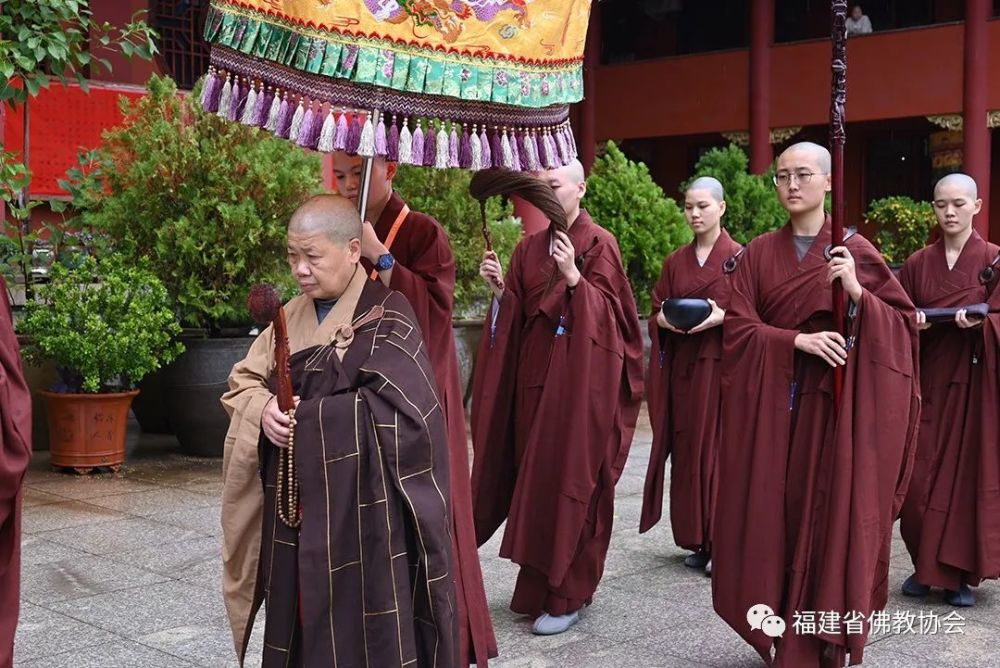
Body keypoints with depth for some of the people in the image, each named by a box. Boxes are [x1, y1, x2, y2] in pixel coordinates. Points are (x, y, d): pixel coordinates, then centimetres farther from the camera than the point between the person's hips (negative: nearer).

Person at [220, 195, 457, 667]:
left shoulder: (387, 316, -10)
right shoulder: (293, 315, 10)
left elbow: (392, 410, -19)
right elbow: (243, 380, 11)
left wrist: (302, 416, -13)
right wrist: (264, 409, -13)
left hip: (361, 506, -6)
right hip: (296, 503, 6)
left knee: (358, 625, 1)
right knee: (299, 616, 12)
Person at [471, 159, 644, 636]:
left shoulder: (599, 244, -5)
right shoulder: (529, 248, 12)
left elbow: (607, 312, -13)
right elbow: (515, 316, 12)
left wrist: (573, 277, -26)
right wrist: (500, 289, -6)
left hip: (580, 377, -6)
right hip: (534, 375, 6)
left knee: (569, 478, -3)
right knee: (536, 477, 8)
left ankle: (567, 596, 5)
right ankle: (541, 586, 20)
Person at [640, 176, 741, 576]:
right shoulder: (675, 262, 12)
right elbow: (656, 312, 14)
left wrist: (723, 318, -20)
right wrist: (665, 320, -7)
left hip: (723, 364, -4)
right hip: (683, 366, 5)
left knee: (719, 447, -5)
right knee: (687, 449, 5)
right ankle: (697, 540, 14)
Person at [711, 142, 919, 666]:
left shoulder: (854, 250, 2)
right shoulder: (759, 253, 7)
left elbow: (903, 320, 1)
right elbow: (738, 327, -1)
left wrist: (857, 292, -16)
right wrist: (798, 339, -15)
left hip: (833, 403, -2)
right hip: (770, 401, 2)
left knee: (828, 512, -2)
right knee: (771, 512, 2)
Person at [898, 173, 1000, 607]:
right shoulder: (917, 264, 7)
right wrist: (911, 322, -13)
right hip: (928, 379, 2)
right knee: (920, 477, 0)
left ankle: (962, 573, 11)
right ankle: (925, 565, 15)